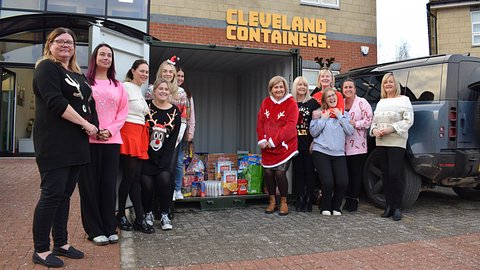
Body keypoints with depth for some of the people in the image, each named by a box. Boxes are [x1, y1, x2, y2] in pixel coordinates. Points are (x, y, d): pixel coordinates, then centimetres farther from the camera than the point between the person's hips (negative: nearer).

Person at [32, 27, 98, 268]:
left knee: (65, 194, 11)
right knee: (51, 194, -5)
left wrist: (92, 127, 5)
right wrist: (85, 124, -14)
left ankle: (61, 243, 21)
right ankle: (41, 250, 6)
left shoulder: (77, 74, 20)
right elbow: (55, 102, -16)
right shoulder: (47, 67, -3)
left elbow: (87, 103, 22)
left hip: (76, 143, 7)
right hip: (55, 143, -7)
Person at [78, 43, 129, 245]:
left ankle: (109, 228, 14)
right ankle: (95, 230, 10)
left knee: (109, 184, 5)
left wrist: (110, 130, -6)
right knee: (90, 185, 1)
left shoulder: (118, 86, 15)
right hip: (88, 140, -2)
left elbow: (123, 112, 9)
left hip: (111, 140, 3)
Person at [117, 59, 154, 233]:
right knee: (130, 176, -6)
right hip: (128, 133, -8)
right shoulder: (126, 86, -5)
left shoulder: (140, 91, 22)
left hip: (140, 134, 8)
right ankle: (121, 215, 10)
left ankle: (140, 219, 6)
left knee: (136, 177, 5)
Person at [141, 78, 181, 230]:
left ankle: (164, 216, -1)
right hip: (146, 155, -1)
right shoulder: (146, 106, 0)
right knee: (147, 183, -12)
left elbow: (173, 138, 2)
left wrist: (163, 161, -6)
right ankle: (148, 214, 13)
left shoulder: (174, 112, 4)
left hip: (164, 156, 1)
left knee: (164, 179, -17)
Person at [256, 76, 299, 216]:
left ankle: (283, 202, 12)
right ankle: (272, 201, 23)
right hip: (267, 146, 4)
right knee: (268, 173, 3)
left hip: (284, 146, -4)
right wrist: (262, 140, -6)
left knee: (280, 172, -9)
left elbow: (290, 126, -14)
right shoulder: (265, 102, 8)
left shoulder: (291, 103, -6)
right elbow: (260, 122, 7)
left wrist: (274, 140, -17)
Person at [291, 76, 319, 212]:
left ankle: (308, 202, 8)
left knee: (309, 171, 1)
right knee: (298, 171, 6)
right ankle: (300, 201, 12)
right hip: (295, 143, 2)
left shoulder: (313, 102, 3)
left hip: (309, 143, -2)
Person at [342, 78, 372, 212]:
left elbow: (369, 120, -7)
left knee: (356, 172, 1)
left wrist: (355, 123, -16)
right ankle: (348, 199, 18)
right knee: (346, 172, 7)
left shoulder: (362, 102, 0)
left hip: (358, 146, -4)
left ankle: (354, 199, 10)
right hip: (343, 145, 4)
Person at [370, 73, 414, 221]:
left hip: (397, 142, -6)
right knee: (385, 174, 7)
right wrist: (374, 130, 0)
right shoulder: (381, 102, 18)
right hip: (381, 142, 6)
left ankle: (397, 207, 0)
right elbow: (374, 120, 21)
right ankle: (389, 206, 15)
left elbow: (408, 120, -8)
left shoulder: (403, 100, 1)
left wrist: (391, 129, -17)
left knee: (395, 174, -11)